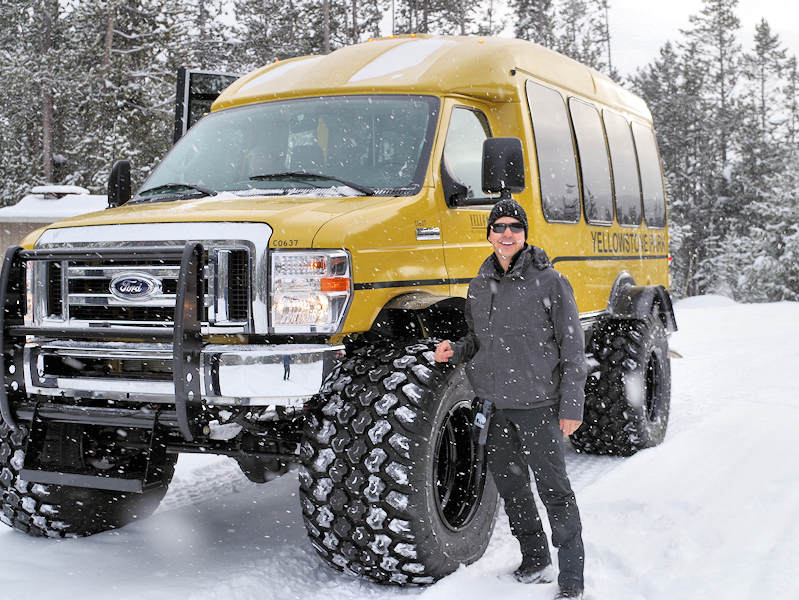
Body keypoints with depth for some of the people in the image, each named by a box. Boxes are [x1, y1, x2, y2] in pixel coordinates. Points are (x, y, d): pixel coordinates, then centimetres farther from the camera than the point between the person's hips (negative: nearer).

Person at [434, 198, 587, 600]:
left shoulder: (549, 282, -7)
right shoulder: (479, 286, 9)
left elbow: (572, 348, -6)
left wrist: (572, 405, -10)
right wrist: (455, 350, -2)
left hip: (539, 404, -6)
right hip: (496, 404, 6)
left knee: (553, 488, -2)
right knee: (508, 483, 14)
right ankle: (535, 563, 32)